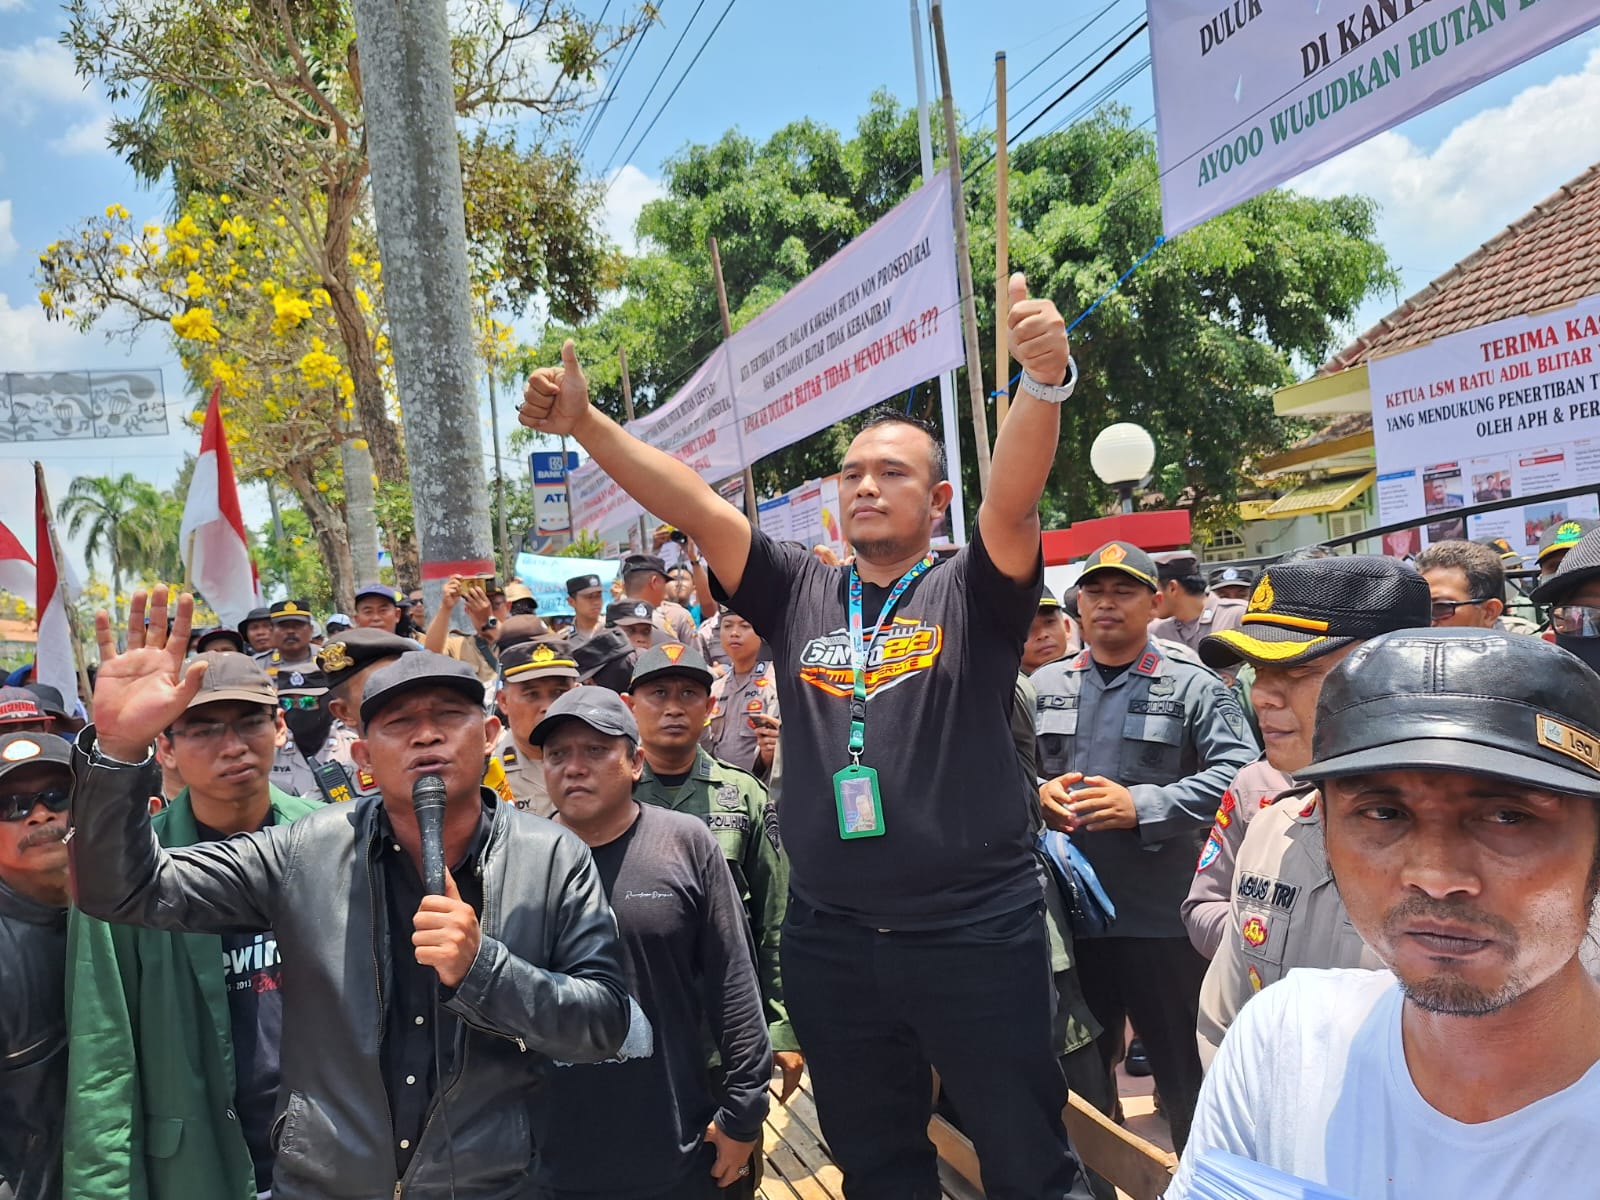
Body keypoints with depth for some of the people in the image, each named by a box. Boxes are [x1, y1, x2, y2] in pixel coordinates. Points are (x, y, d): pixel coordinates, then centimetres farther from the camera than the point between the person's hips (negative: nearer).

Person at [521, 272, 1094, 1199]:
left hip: (977, 936, -3)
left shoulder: (972, 594, -3)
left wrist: (1045, 380, -39)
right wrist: (583, 421, -14)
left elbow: (1015, 498, -21)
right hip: (831, 942, 4)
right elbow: (698, 508, -4)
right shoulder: (799, 593, 5)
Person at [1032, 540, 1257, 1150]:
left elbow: (1238, 773, -14)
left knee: (1184, 1073, 7)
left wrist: (1142, 806, -21)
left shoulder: (1193, 686, -4)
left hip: (1162, 917, -4)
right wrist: (1039, 793, -10)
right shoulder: (1044, 685, 9)